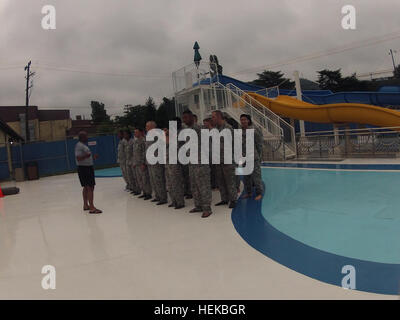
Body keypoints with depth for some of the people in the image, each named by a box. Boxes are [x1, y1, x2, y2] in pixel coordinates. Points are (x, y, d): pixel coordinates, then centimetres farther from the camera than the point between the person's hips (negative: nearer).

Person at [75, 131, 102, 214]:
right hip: (84, 168, -11)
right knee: (90, 187, -13)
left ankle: (86, 205, 25)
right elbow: (78, 158, -24)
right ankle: (92, 208, -15)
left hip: (88, 168, 11)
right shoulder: (79, 145, -15)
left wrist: (93, 157, 21)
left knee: (86, 187, 16)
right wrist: (86, 156, -37)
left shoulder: (84, 145, 16)